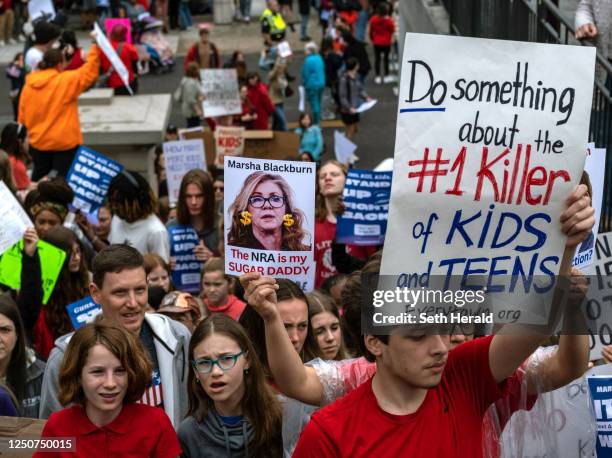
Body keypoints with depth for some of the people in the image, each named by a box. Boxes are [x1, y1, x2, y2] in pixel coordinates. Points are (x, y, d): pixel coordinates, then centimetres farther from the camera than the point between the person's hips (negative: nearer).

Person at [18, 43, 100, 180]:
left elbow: (22, 116, 5)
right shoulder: (66, 81, -15)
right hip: (64, 142, -5)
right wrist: (95, 47, -4)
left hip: (38, 142, 5)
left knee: (38, 178, 21)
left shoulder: (29, 85, 0)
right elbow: (89, 72, -10)